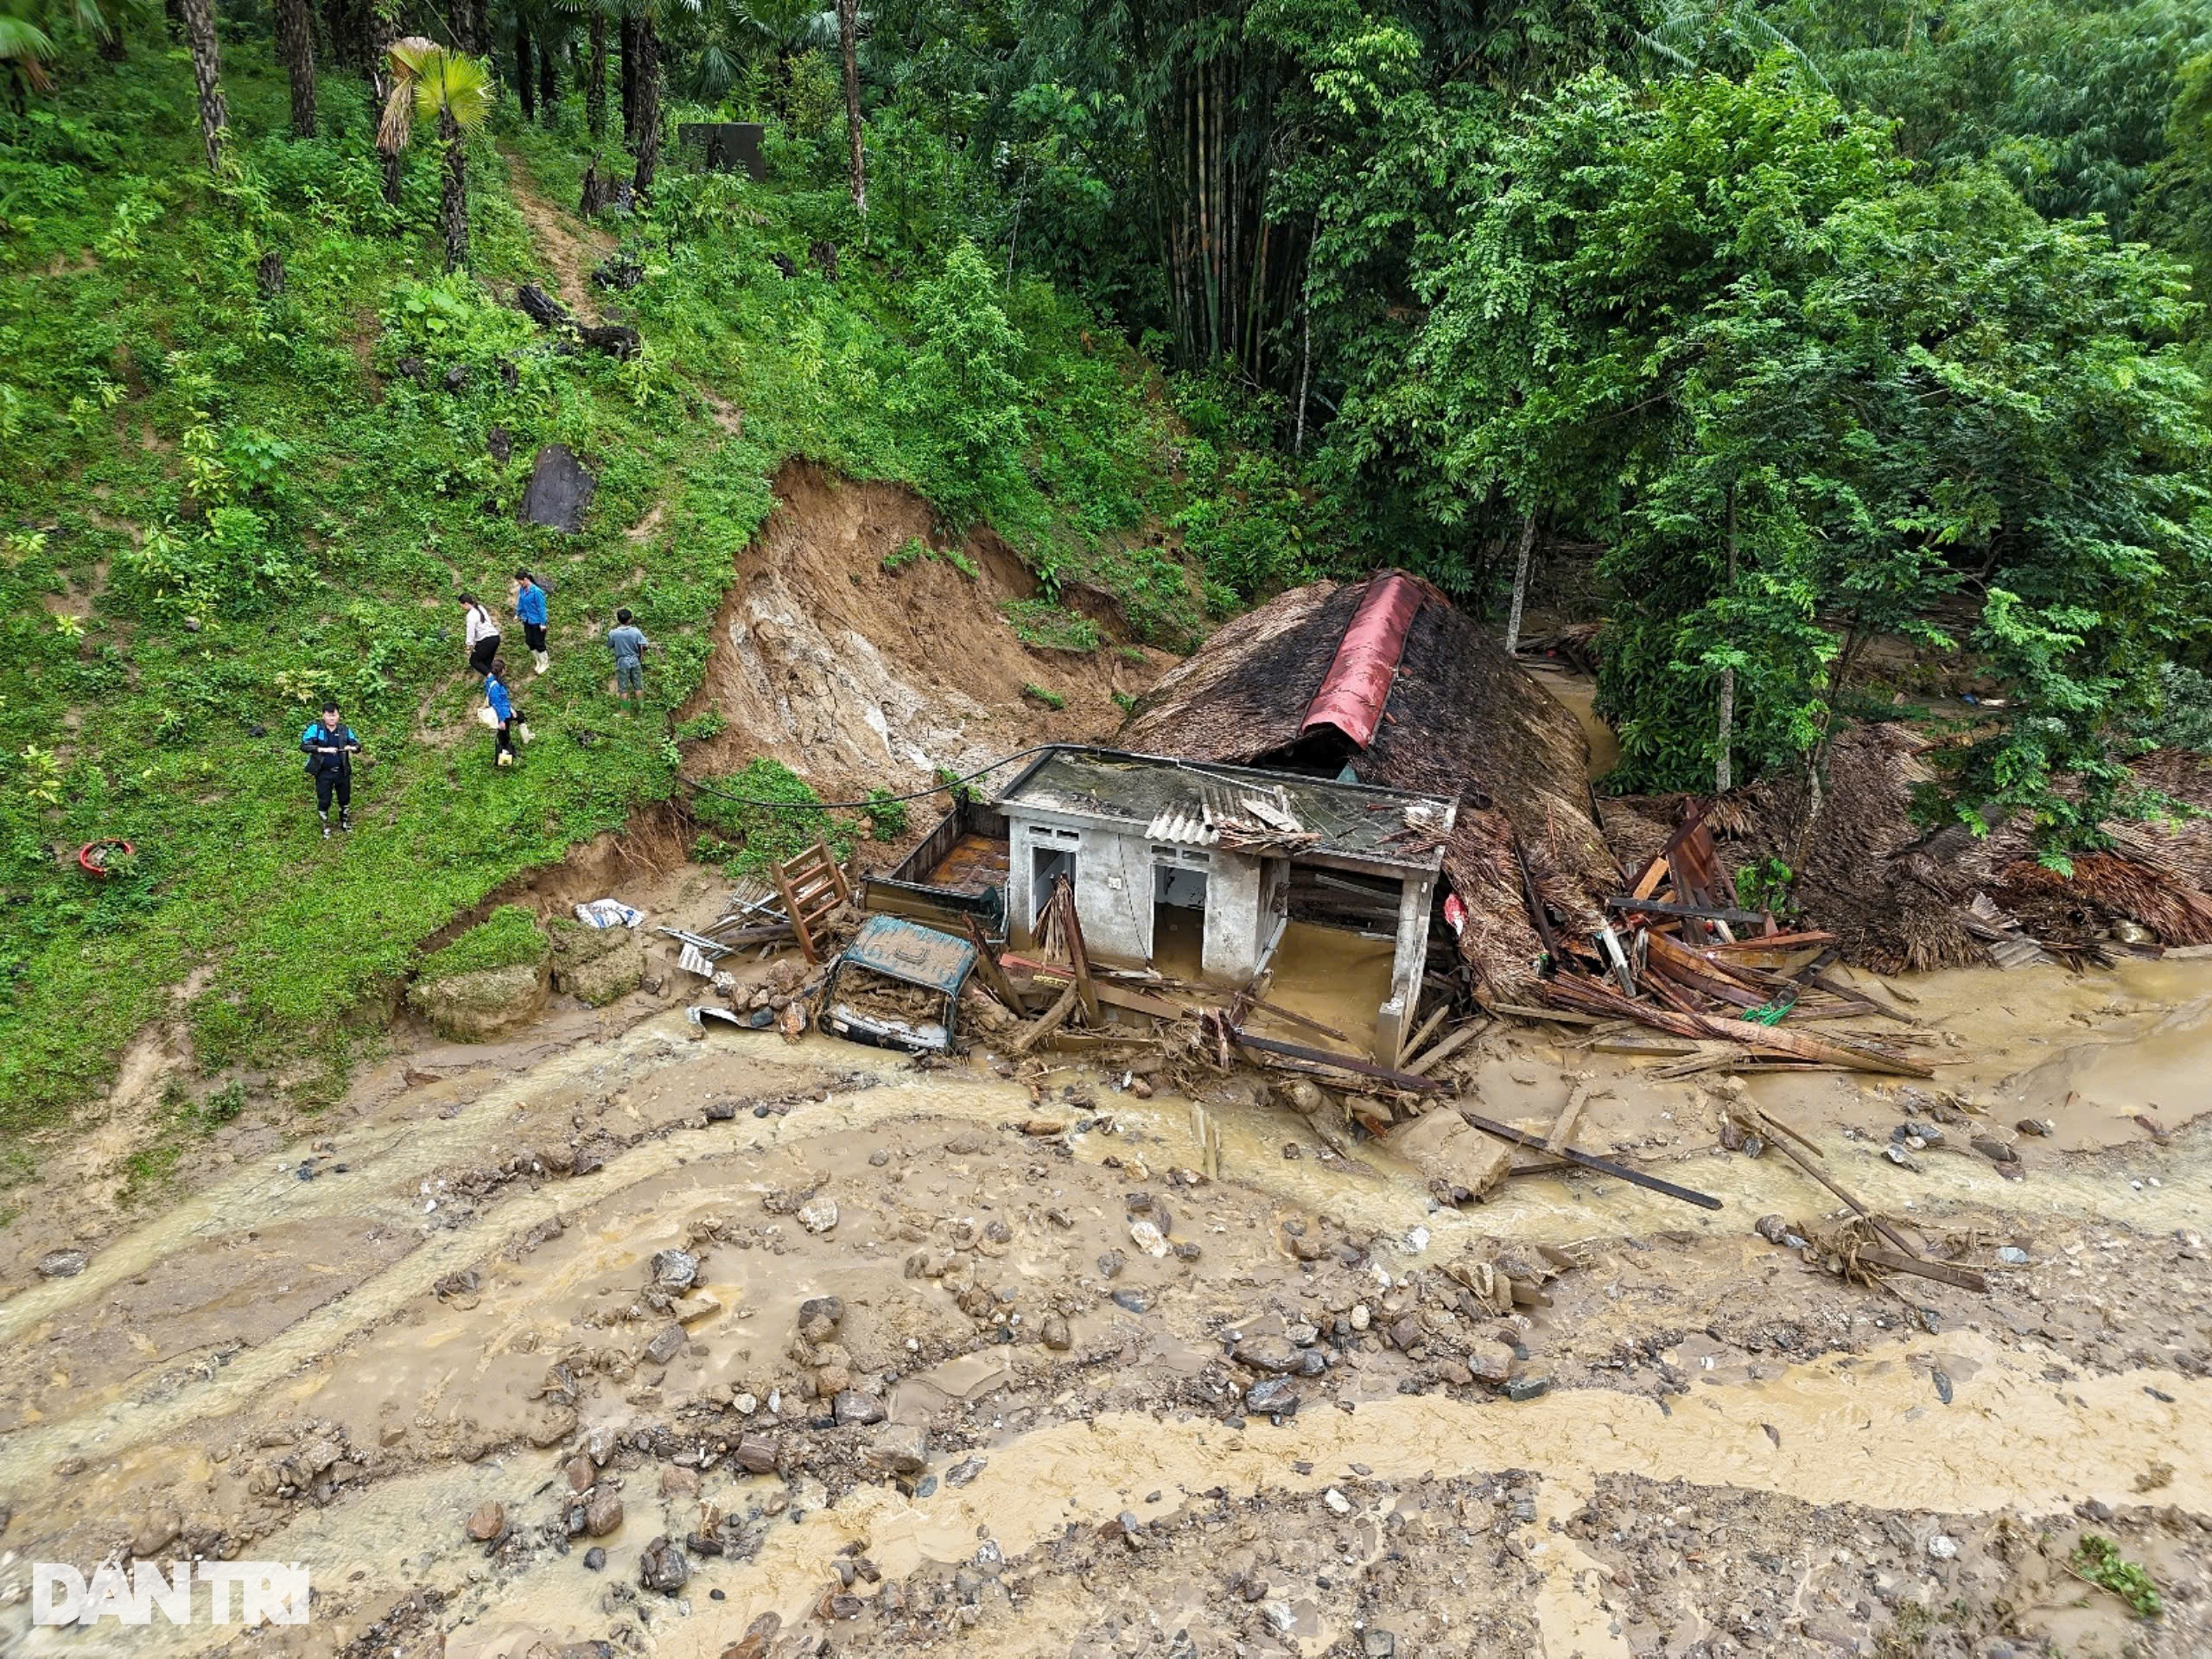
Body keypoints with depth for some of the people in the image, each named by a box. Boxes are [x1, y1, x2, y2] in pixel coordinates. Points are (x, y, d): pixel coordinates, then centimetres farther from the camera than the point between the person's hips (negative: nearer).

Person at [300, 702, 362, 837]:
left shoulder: (345, 729, -1)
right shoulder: (316, 729, -10)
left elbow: (357, 746, 0)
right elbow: (304, 745, -19)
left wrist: (352, 748, -24)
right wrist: (323, 749, -32)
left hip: (342, 772, 2)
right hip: (323, 773, -2)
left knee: (345, 800, 16)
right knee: (324, 802, 8)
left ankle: (345, 825, 37)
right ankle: (325, 828, 27)